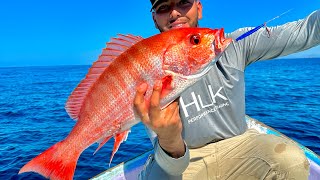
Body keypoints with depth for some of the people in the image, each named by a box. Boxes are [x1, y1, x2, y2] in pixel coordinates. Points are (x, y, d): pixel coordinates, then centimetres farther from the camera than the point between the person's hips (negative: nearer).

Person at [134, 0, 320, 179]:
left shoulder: (232, 45, -7)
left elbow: (304, 31, -9)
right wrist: (170, 143, -45)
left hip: (237, 144, 3)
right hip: (185, 161, -1)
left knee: (292, 160, -25)